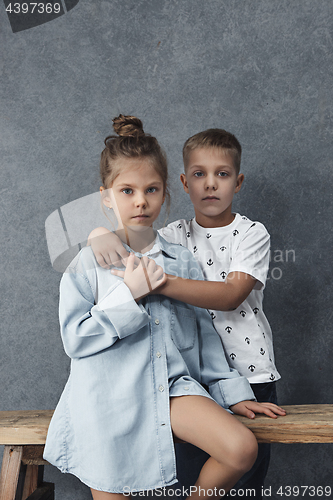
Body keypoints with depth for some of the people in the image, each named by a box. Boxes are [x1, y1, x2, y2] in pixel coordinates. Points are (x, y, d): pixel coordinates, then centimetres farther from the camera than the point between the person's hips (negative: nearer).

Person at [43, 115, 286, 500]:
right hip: (109, 399, -2)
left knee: (242, 448, -17)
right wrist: (129, 294, -18)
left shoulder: (183, 261, 6)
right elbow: (75, 339, -10)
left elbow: (203, 333, 11)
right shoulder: (90, 263, -4)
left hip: (172, 386, 3)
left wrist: (234, 393, 9)